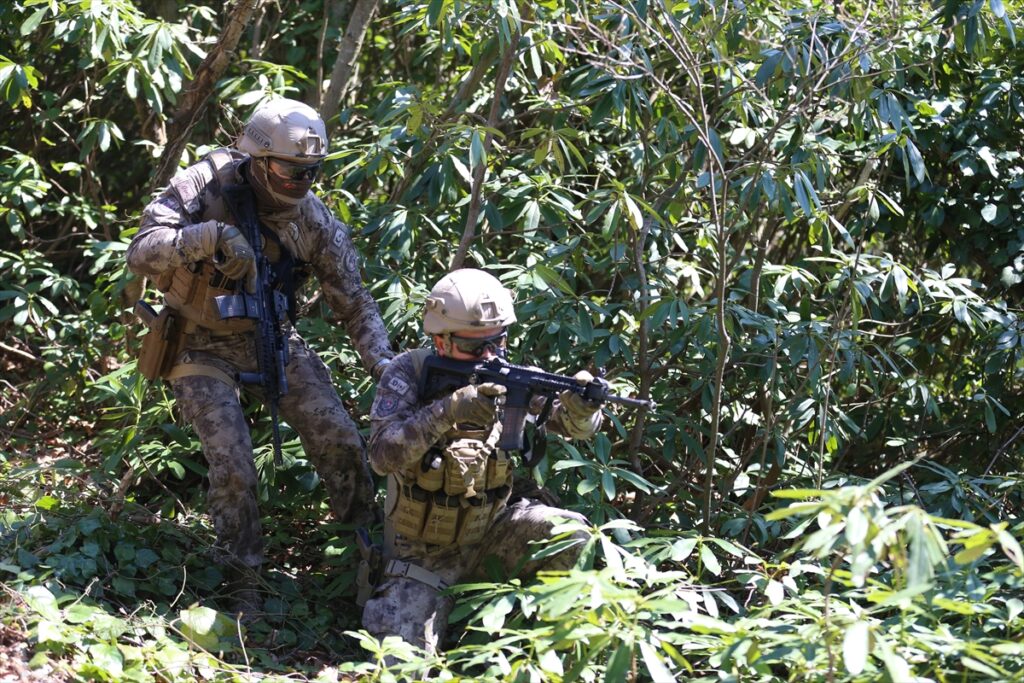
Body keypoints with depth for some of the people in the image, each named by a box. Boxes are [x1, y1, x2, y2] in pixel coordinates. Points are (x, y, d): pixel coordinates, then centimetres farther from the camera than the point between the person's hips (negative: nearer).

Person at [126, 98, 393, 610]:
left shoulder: (315, 221, -10)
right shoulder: (204, 186, -20)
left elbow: (354, 302, -2)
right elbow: (141, 254, -29)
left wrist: (379, 360, -18)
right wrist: (212, 235, -44)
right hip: (203, 349, -3)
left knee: (340, 441, -5)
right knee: (233, 465, -15)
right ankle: (242, 582, 5)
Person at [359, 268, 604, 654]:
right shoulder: (409, 374, -15)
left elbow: (573, 426, -9)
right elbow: (382, 455, -27)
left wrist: (580, 407, -34)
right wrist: (448, 411, -41)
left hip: (490, 534, 3)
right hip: (424, 555, -3)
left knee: (574, 537, -19)